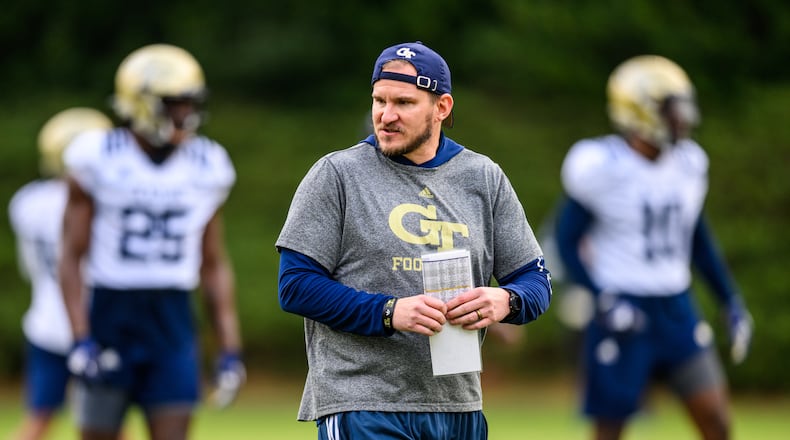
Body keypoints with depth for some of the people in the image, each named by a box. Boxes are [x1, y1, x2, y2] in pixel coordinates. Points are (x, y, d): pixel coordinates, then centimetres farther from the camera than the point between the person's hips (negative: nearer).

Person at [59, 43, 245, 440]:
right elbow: (72, 256, -4)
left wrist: (230, 349, 6)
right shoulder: (98, 159, -5)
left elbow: (214, 265, 11)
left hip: (173, 322, 2)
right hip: (110, 317, -2)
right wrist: (81, 340, -13)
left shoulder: (206, 167, 5)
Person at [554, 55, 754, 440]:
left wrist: (731, 302, 15)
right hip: (624, 312, -5)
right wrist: (602, 299, -20)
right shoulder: (602, 167, -12)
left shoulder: (688, 163, 6)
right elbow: (567, 240, -8)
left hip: (677, 307, 5)